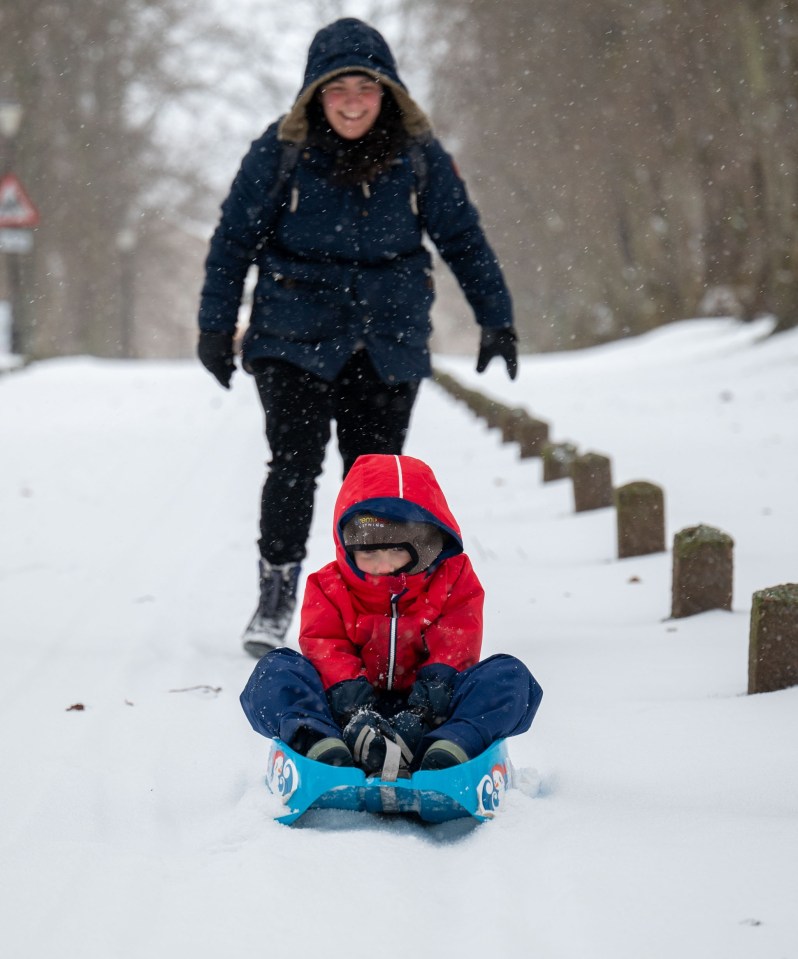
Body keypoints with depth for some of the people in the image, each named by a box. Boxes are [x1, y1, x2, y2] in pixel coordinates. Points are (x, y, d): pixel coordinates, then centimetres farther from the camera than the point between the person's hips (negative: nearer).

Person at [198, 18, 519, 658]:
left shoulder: (418, 156, -1)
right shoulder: (279, 152, -6)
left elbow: (463, 238, 9)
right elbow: (235, 239, 2)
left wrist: (497, 319, 9)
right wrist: (217, 326, 3)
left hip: (389, 342, 2)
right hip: (295, 335, -2)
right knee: (295, 464, -14)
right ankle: (275, 599, 0)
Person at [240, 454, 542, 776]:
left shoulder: (454, 581, 5)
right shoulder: (329, 587, 6)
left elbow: (455, 649, -7)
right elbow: (324, 649, -9)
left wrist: (434, 687, -29)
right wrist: (353, 703, -28)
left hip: (427, 716, 0)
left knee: (510, 676, -21)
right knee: (275, 671, -20)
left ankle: (447, 751, -49)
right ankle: (326, 750, -49)